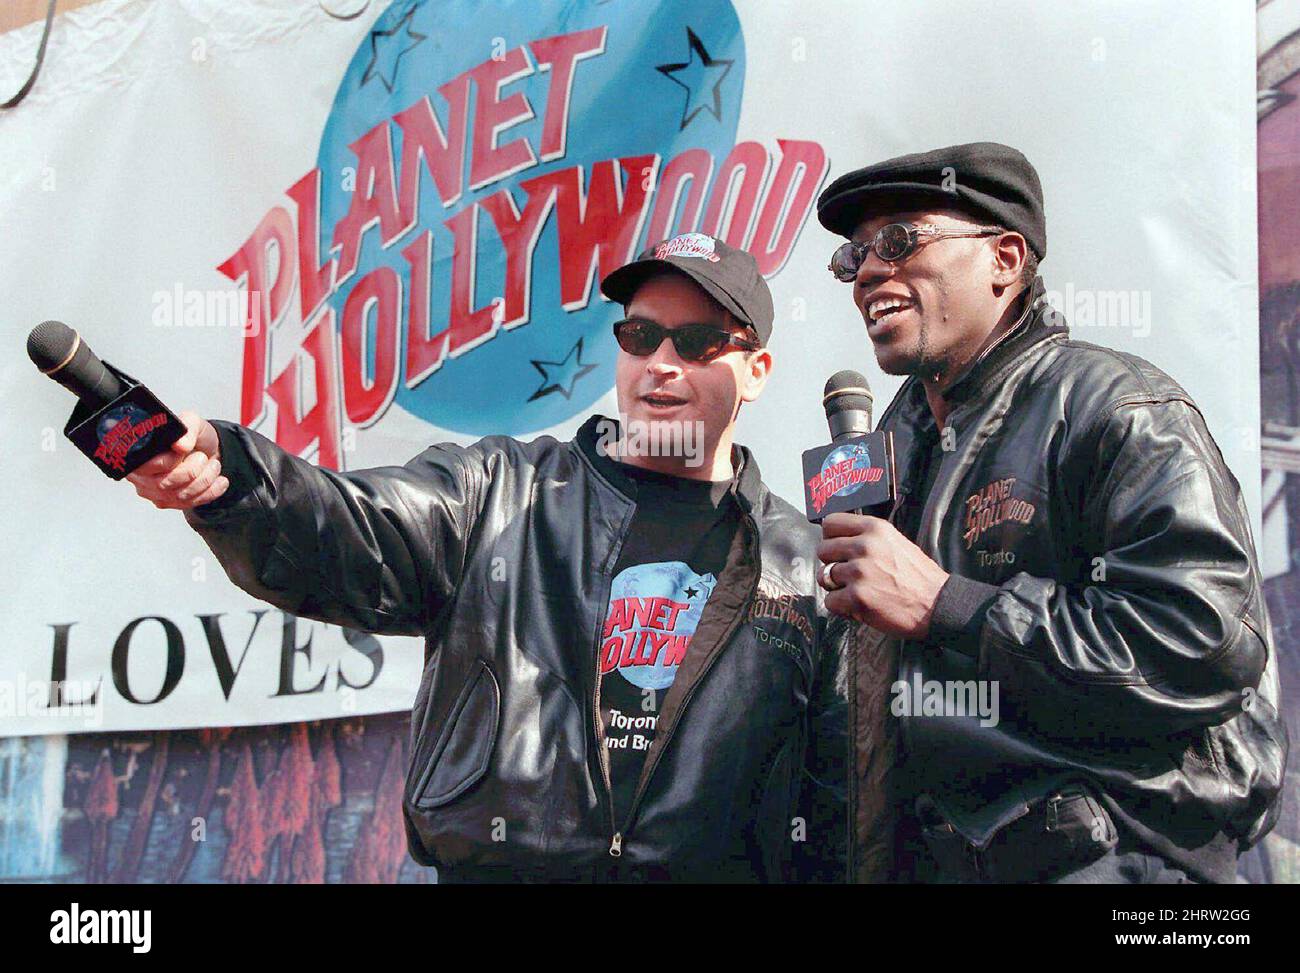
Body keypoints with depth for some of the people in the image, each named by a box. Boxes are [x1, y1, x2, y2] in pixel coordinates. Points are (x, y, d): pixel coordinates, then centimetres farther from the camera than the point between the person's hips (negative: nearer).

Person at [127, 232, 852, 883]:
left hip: (715, 870, 1)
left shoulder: (807, 561, 10)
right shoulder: (503, 492, 8)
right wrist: (221, 472, -26)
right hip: (485, 867, 0)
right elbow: (354, 541, -9)